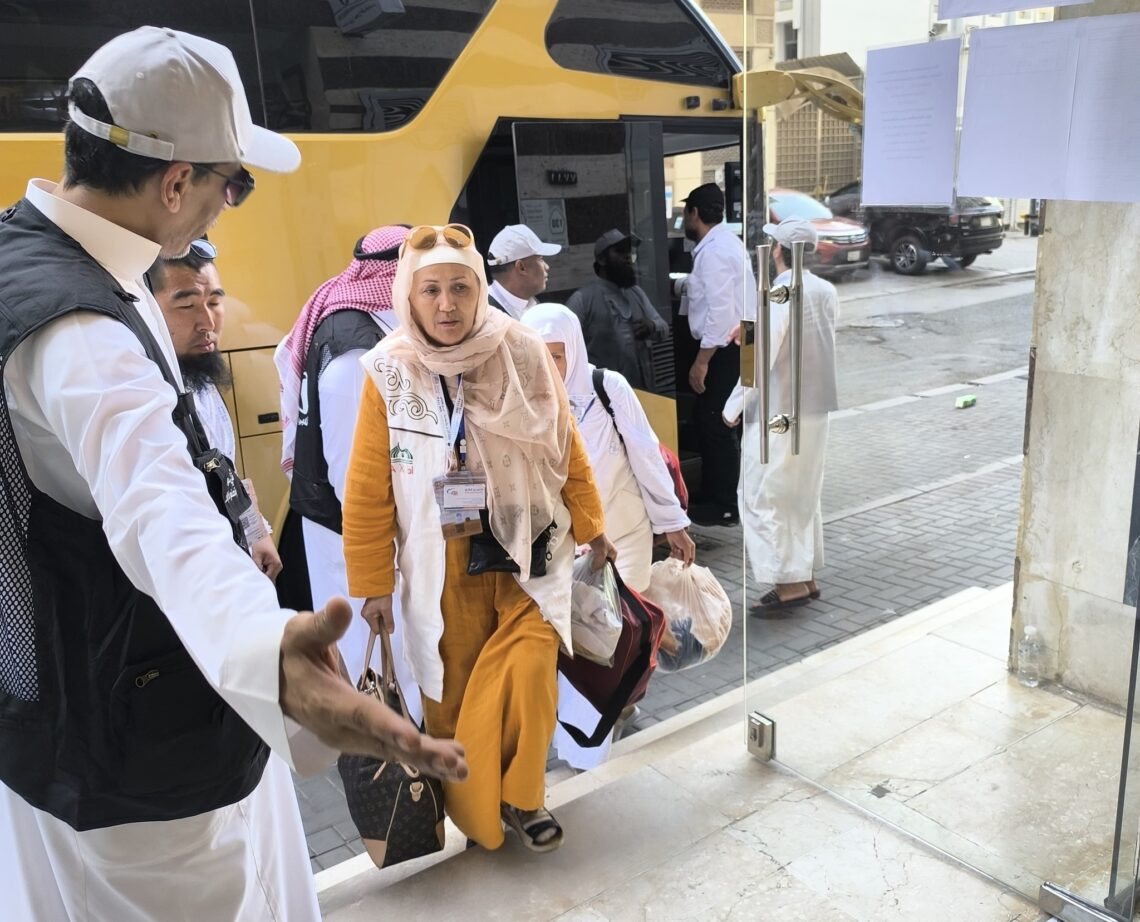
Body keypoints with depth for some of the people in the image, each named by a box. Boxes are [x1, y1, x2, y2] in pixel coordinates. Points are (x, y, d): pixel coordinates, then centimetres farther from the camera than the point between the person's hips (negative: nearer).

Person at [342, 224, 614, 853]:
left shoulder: (522, 354, -6)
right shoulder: (389, 374, -7)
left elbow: (565, 449, 3)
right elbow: (368, 490, -3)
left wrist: (591, 526, 8)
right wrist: (372, 583, 0)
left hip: (525, 552, 0)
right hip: (443, 564, 0)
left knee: (527, 674, -10)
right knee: (452, 690, 8)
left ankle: (520, 796, 17)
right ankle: (468, 808, 33)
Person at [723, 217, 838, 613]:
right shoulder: (827, 291, 7)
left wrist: (733, 406, -9)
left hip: (780, 413, -8)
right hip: (816, 408, 8)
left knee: (761, 497, 0)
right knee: (804, 494, 17)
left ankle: (790, 582, 0)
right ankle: (806, 576, 24)